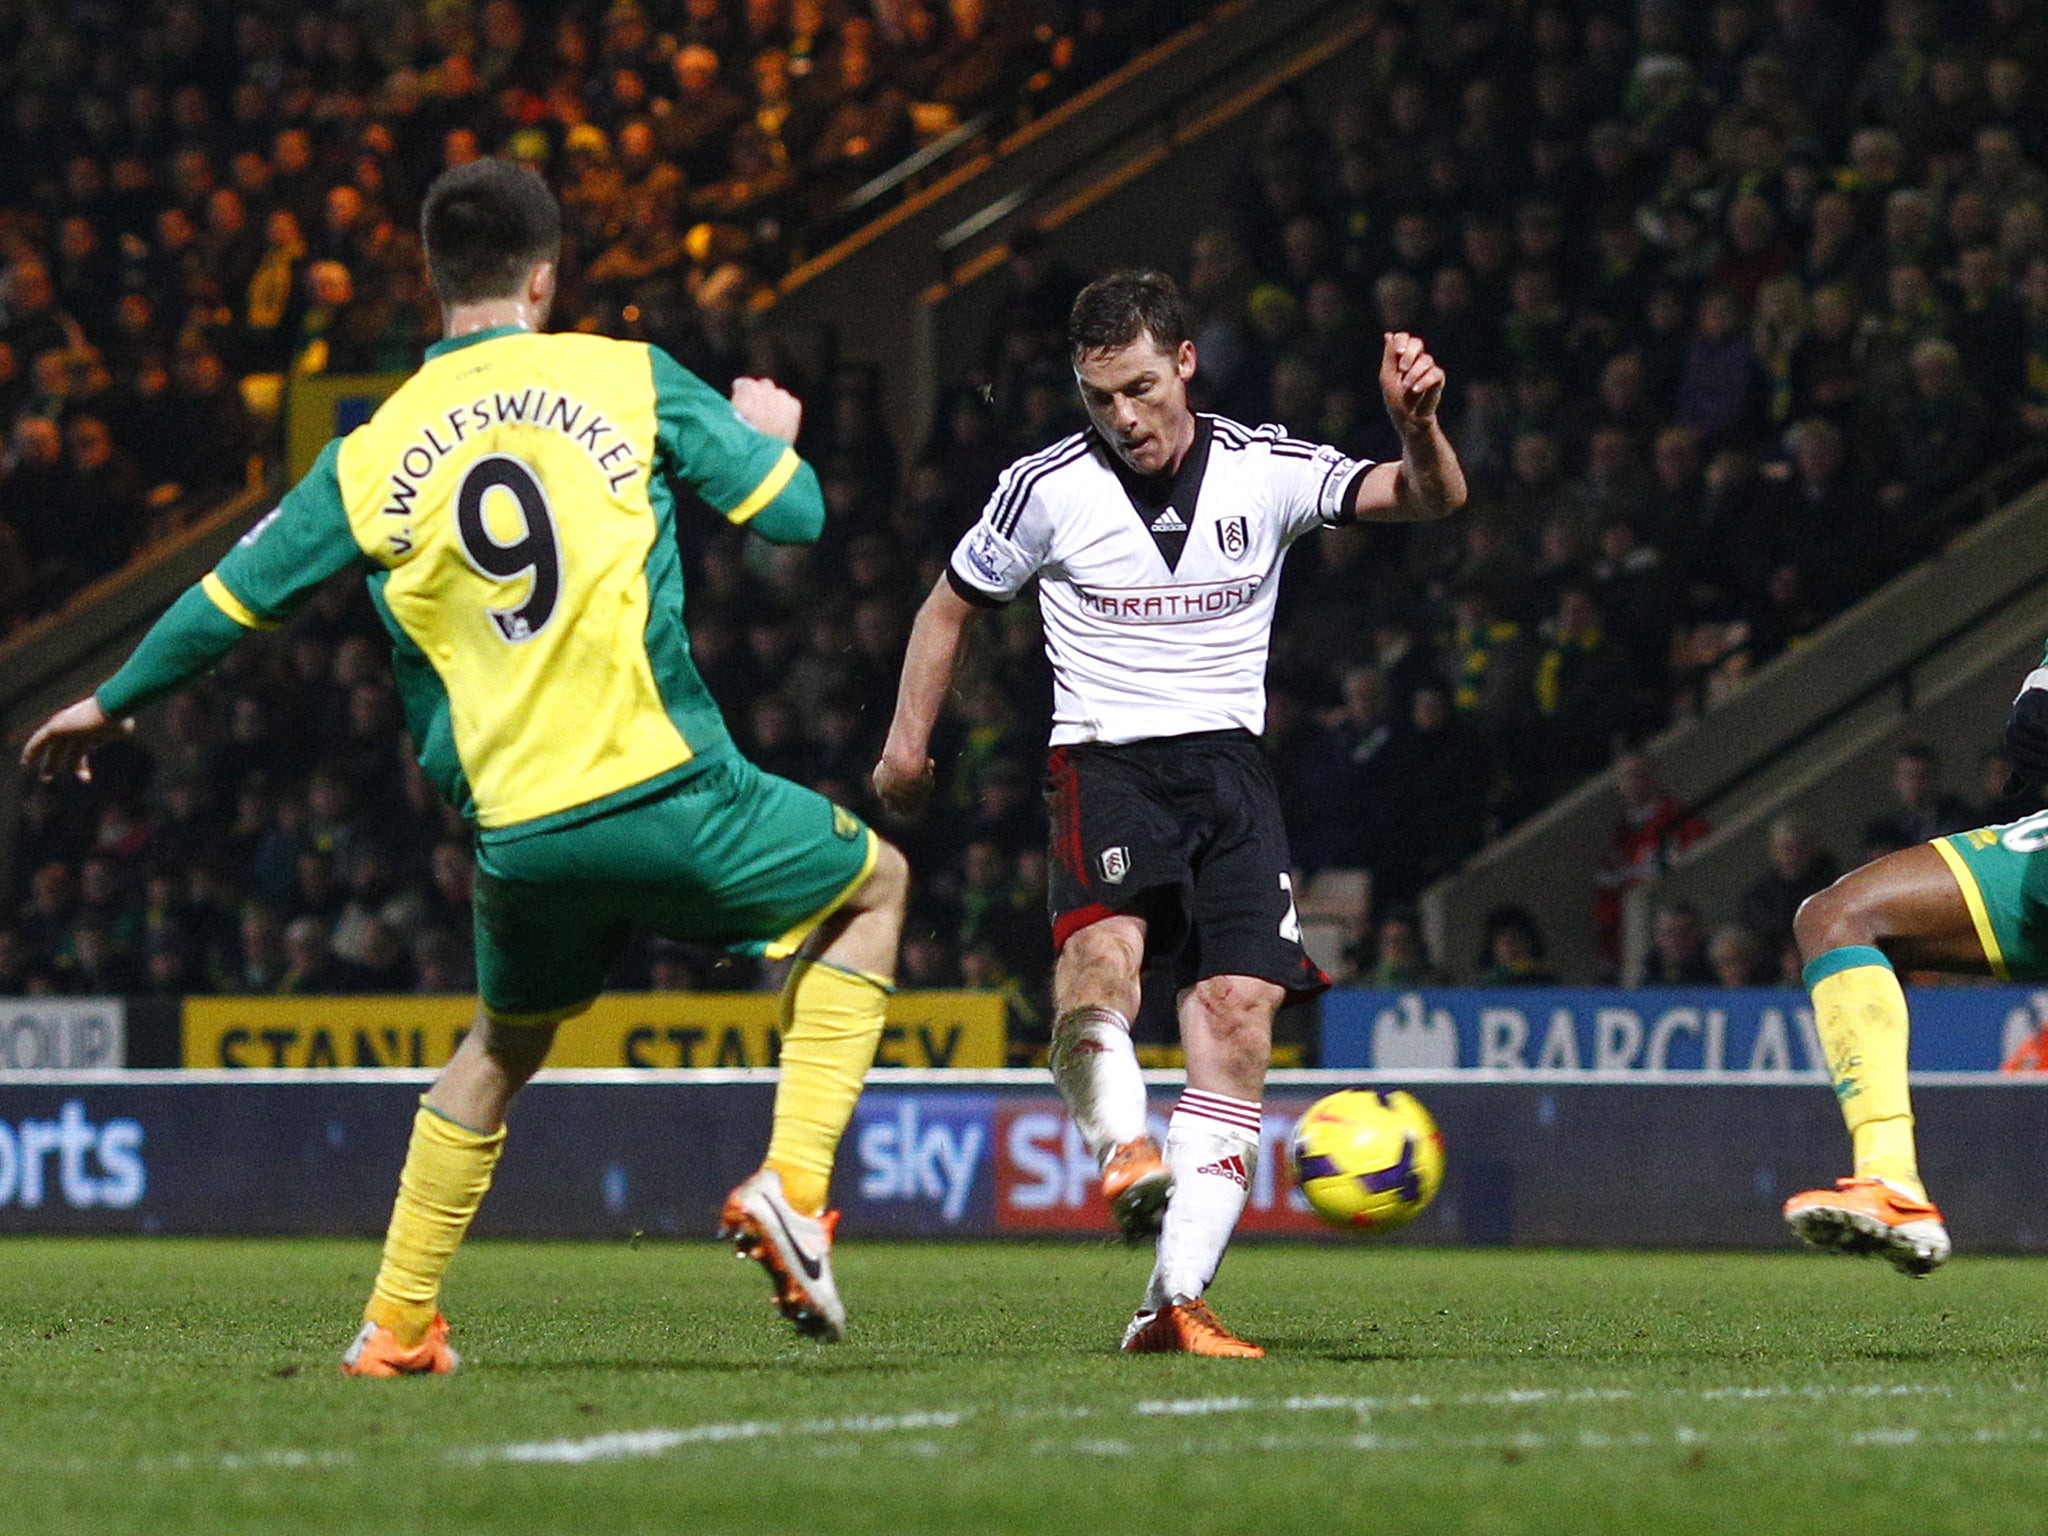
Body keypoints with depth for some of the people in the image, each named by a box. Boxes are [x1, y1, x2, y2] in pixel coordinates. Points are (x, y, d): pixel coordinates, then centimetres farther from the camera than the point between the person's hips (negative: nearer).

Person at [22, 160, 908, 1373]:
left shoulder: (374, 454, 6)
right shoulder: (631, 380, -1)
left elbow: (233, 597, 15)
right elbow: (795, 512, 1)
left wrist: (111, 704, 32)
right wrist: (769, 433, 26)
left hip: (520, 838, 3)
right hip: (667, 793, -3)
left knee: (503, 1045, 28)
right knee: (873, 885, 21)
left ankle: (397, 1323, 27)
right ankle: (792, 1184, 5)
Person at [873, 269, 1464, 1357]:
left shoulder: (1264, 471, 2)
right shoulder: (1047, 488, 1)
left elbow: (1430, 498, -6)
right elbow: (953, 602, 16)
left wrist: (1416, 423, -27)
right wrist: (908, 739, 8)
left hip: (1228, 766, 1)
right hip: (1103, 762, -1)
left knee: (1237, 1007, -11)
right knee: (1104, 943, -33)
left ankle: (1174, 1299, -11)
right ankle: (1122, 1150, -49)